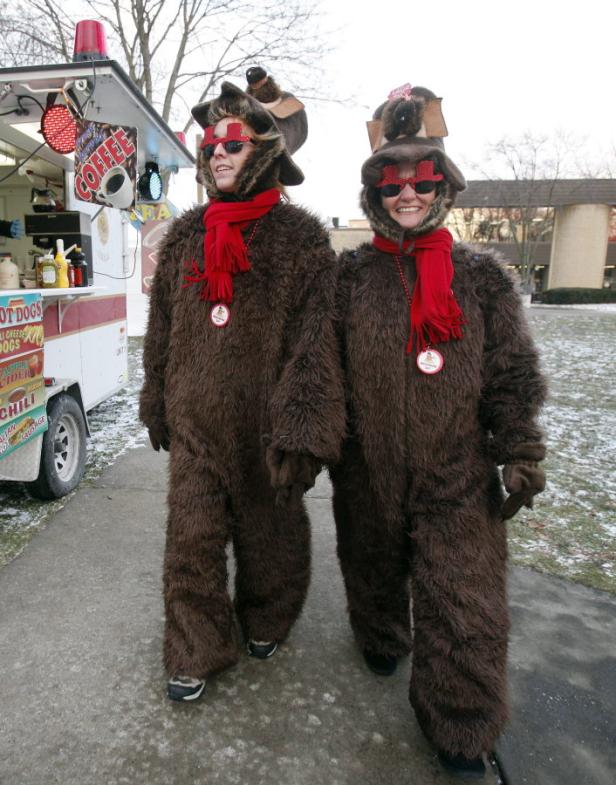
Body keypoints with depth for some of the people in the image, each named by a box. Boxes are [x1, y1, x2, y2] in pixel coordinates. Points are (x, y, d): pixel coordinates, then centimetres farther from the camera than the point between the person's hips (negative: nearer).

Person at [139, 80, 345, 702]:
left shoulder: (300, 238, -6)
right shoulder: (184, 236, 8)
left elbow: (315, 341, -13)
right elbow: (162, 329, 14)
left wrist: (303, 433, -18)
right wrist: (157, 407, 15)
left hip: (263, 425, -3)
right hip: (194, 424, 4)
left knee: (269, 532, 14)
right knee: (192, 540, 7)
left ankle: (265, 622, 42)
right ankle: (196, 652, 28)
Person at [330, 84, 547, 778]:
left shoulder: (481, 276, 1)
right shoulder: (350, 274, 1)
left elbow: (512, 374, 3)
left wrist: (521, 455, 1)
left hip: (459, 474, 0)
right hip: (369, 469, 1)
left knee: (463, 603, 4)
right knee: (373, 565, 21)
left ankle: (459, 727, 27)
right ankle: (380, 640, 52)